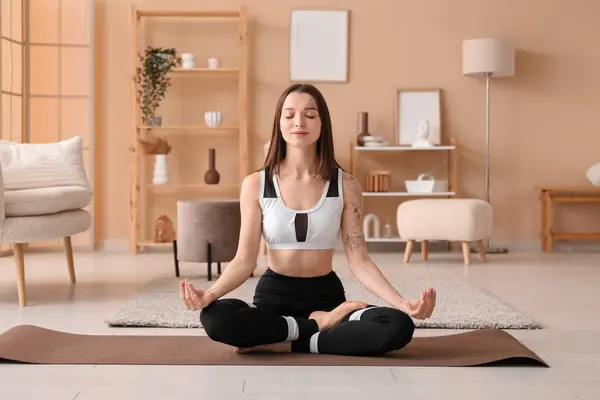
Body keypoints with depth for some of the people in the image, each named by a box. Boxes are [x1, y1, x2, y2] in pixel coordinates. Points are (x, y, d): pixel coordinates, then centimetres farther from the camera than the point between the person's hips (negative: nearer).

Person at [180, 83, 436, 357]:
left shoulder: (345, 185, -1)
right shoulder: (256, 184, -2)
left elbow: (359, 260, -5)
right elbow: (245, 260, -6)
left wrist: (402, 303, -21)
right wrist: (209, 294, -27)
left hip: (327, 296, 1)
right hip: (274, 295, 0)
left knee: (399, 326, -29)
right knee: (214, 318, -34)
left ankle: (283, 344, -17)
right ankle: (320, 325, -16)